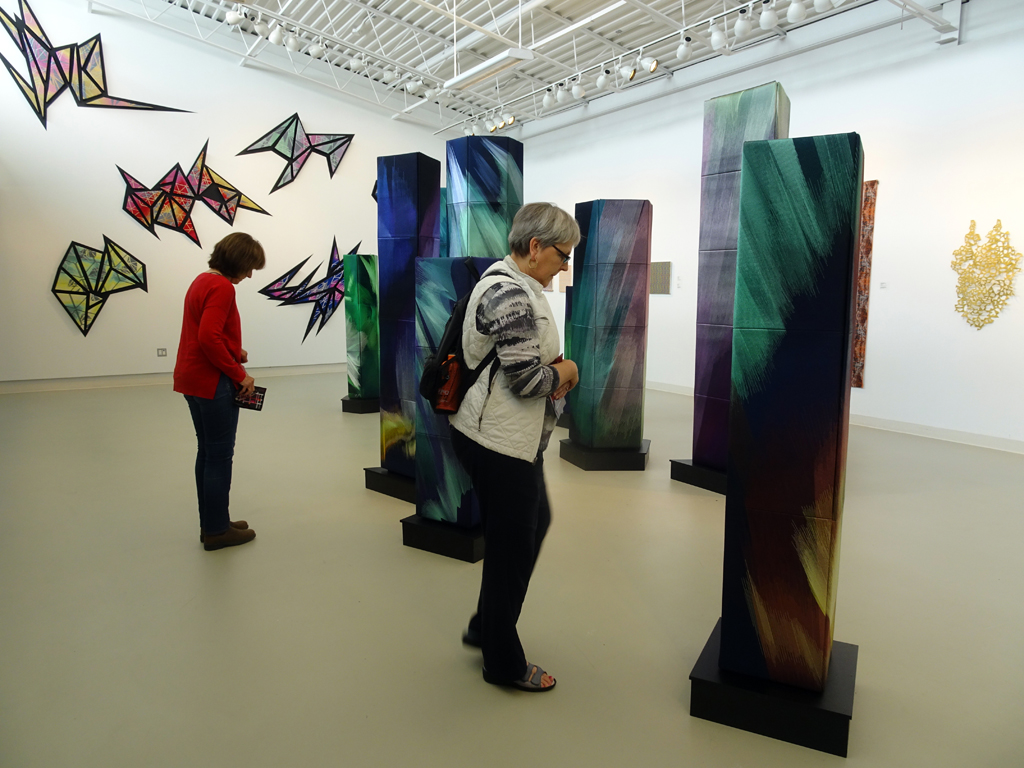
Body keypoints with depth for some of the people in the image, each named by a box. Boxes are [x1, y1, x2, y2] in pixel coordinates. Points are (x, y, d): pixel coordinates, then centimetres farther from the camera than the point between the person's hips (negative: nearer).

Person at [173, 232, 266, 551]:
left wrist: (233, 350, 7)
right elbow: (209, 338, -26)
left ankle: (212, 523, 26)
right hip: (212, 382, -10)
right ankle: (217, 531, 10)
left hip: (192, 379, 10)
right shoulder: (222, 288, -17)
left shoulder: (202, 280, 14)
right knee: (220, 455, 0)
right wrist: (239, 374, -18)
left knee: (207, 452, 16)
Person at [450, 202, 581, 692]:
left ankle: (485, 627, 39)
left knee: (535, 523, 23)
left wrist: (555, 371, 2)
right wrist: (567, 371, -6)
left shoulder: (509, 283, 12)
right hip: (499, 443, -11)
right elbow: (526, 379, -26)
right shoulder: (510, 294, -22)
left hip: (510, 436, 11)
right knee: (512, 546, 5)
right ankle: (503, 663, 27)